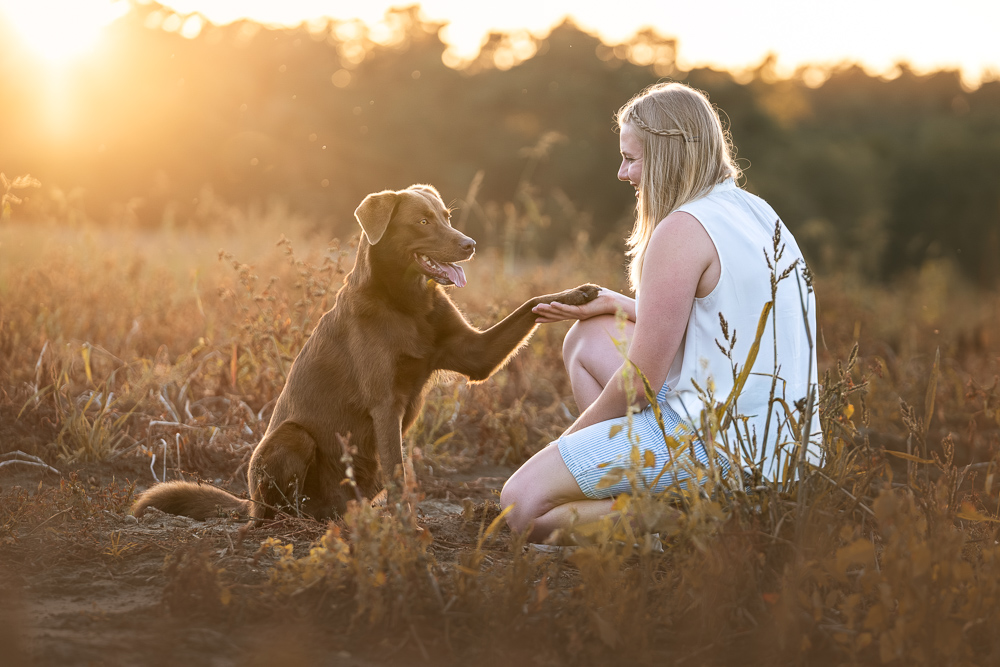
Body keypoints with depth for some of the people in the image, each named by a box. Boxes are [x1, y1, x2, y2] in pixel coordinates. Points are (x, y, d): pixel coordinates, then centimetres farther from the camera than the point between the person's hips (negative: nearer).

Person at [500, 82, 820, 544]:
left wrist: (572, 436, 5)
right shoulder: (756, 213, 12)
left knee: (523, 503, -8)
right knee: (588, 338, 22)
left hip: (723, 446, -10)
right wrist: (615, 304, 24)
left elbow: (640, 382, -12)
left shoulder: (683, 230, -15)